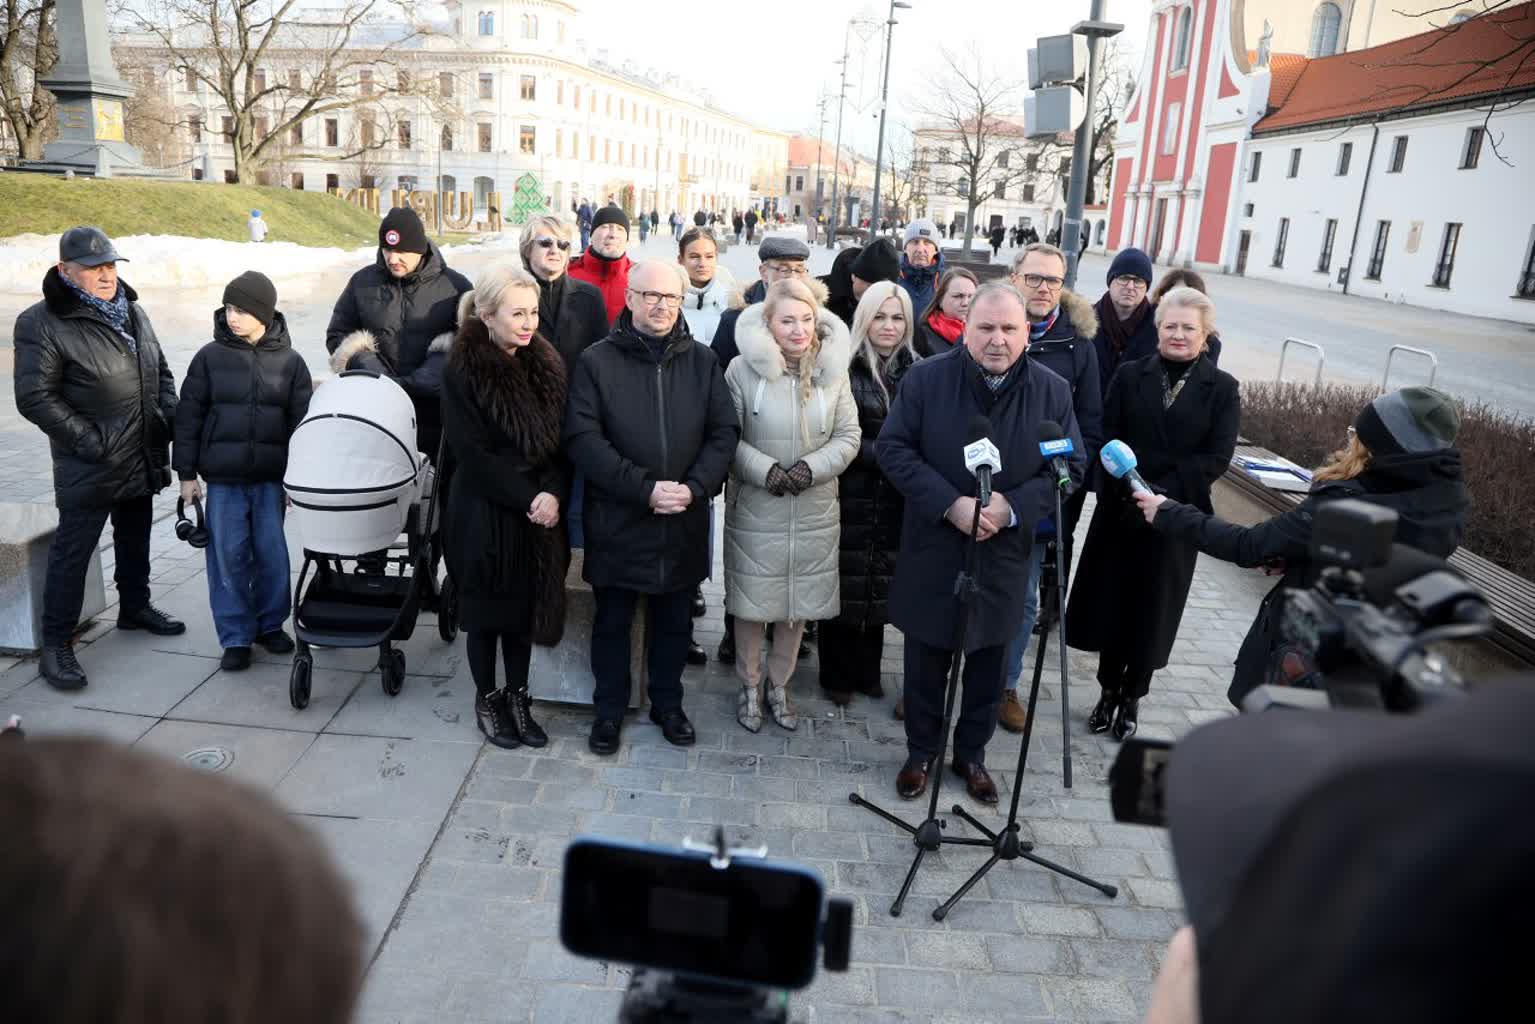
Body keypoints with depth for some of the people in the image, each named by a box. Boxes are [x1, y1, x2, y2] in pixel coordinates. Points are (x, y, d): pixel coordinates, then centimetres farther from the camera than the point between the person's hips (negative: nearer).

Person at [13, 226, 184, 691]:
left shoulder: (133, 312, 10)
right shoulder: (42, 324, -12)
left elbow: (160, 371, 20)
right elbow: (35, 398, -16)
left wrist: (168, 415, 5)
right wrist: (89, 440, -19)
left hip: (142, 457, 7)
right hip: (88, 467, -7)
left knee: (135, 539, 21)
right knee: (72, 552, -1)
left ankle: (135, 607, 40)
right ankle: (56, 645, 7)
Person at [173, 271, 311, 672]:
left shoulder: (290, 361, 1)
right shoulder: (210, 357, 0)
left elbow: (301, 421, 4)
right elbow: (188, 417, 3)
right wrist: (187, 474, 1)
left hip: (271, 478, 0)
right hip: (223, 478, 0)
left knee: (272, 554, 6)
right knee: (228, 556, 3)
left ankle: (270, 624, 25)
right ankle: (236, 636, 13)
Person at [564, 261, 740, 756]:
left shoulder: (702, 361, 4)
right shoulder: (596, 361, -4)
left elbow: (725, 431, 1)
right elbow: (582, 438, -12)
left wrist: (694, 487, -14)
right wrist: (645, 488, -19)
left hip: (684, 523, 2)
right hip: (616, 520, -2)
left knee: (675, 621, 16)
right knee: (612, 621, 13)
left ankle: (668, 704, 36)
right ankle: (609, 710, 32)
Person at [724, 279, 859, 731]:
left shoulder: (833, 370, -1)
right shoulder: (743, 369, -11)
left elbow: (848, 436, 1)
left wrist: (812, 468, -15)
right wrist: (765, 471, -20)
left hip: (814, 511, 3)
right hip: (755, 510, -3)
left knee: (800, 603, 13)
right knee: (752, 603, 8)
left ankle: (778, 685, 34)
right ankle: (749, 687, 30)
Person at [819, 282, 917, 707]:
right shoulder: (845, 368, -5)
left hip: (895, 500, 3)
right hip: (851, 496, -3)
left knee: (879, 586, 11)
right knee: (845, 585, 3)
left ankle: (867, 671, 26)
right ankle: (837, 675, 18)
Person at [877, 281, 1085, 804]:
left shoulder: (1053, 391, -3)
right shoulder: (926, 378, -8)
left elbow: (1070, 467, 0)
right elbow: (892, 448, -9)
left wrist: (1011, 507, -17)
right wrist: (951, 504, -20)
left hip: (1004, 555, 2)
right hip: (933, 550, -1)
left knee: (987, 662, 15)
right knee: (927, 659, 12)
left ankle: (972, 753, 36)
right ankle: (921, 750, 32)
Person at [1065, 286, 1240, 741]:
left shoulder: (1221, 388, 0)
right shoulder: (1130, 375, 4)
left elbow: (1217, 457, -7)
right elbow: (1108, 440, -2)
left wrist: (1163, 492, -17)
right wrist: (1130, 489, -16)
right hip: (1121, 510, 1)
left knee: (1152, 611, 8)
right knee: (1110, 602, 8)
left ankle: (1132, 697, 25)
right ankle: (1108, 690, 26)